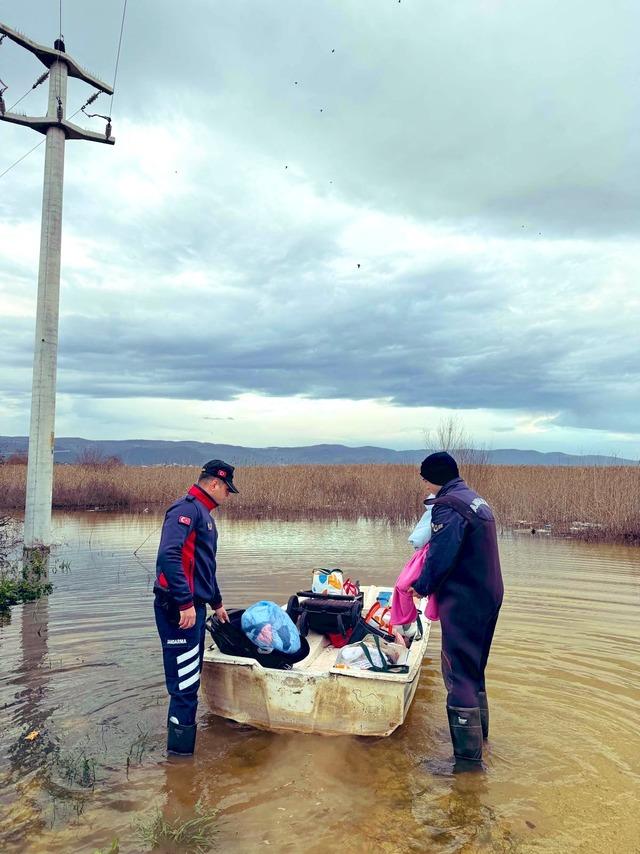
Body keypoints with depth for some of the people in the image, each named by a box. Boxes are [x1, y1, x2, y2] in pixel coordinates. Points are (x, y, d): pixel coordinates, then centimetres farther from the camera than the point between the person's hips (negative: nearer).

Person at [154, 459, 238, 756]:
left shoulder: (203, 514, 19)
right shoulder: (187, 508, -13)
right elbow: (168, 556, -27)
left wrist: (217, 603, 35)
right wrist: (186, 603, -26)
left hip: (194, 607, 10)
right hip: (179, 609, -10)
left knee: (190, 681, 17)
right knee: (185, 684, -4)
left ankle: (181, 745, 29)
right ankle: (180, 752, 6)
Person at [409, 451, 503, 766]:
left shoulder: (448, 507, -20)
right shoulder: (477, 501, 11)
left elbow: (440, 557, -21)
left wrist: (422, 587, -4)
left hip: (463, 601, -10)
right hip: (489, 595, 10)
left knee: (458, 672, -1)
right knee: (474, 666, 24)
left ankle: (467, 754, 6)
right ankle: (478, 728, 40)